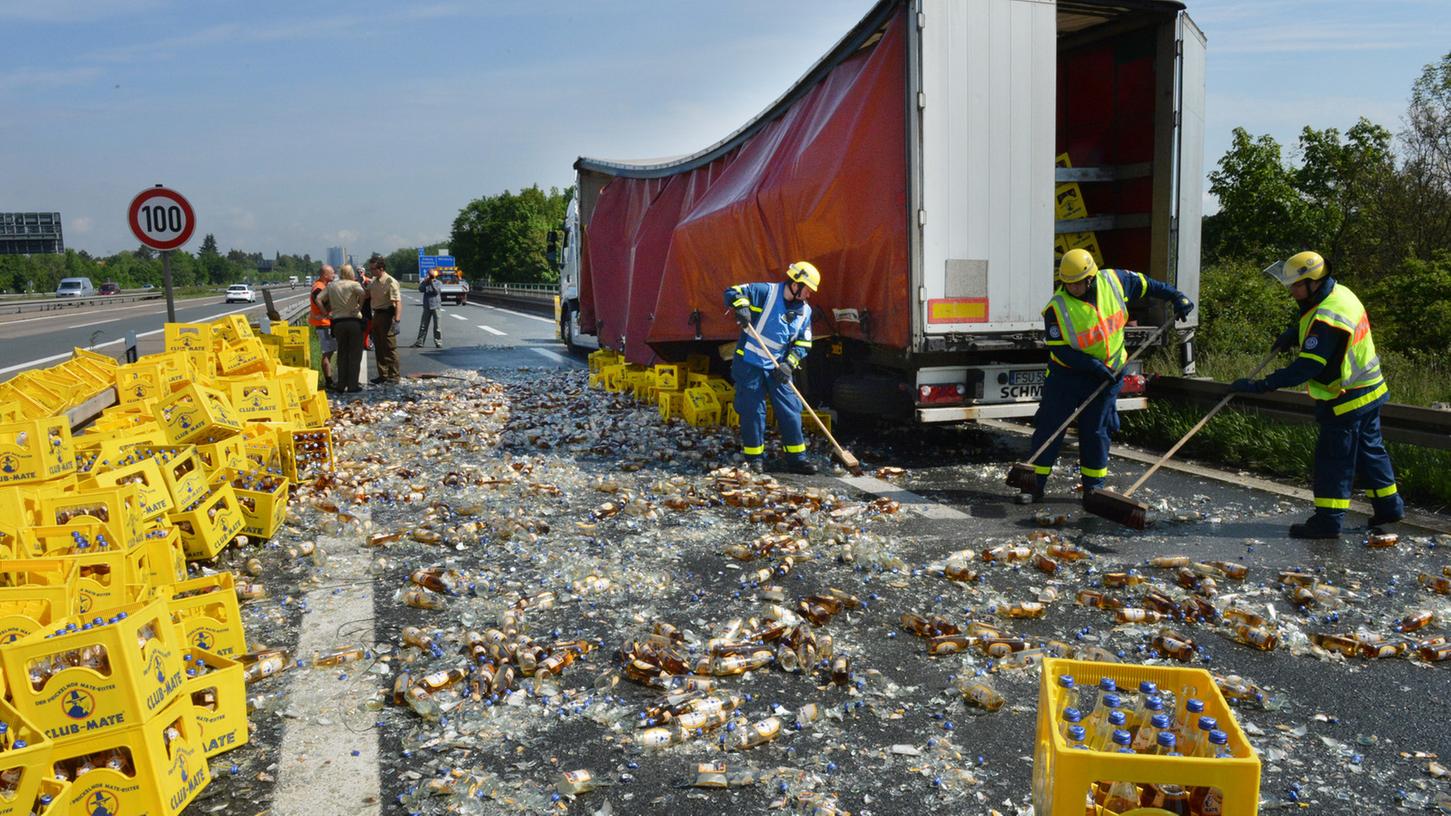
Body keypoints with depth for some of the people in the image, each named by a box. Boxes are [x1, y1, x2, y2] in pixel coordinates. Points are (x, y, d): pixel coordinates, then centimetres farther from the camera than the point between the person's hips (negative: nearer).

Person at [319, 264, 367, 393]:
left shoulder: (331, 286, 9)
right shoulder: (354, 284, -4)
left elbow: (319, 299, 2)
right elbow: (363, 294, -24)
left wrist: (326, 313, 5)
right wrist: (360, 307, -10)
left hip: (338, 322, 4)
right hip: (354, 322, -4)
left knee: (342, 354, 14)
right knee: (355, 354, 3)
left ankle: (341, 385, 13)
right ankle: (352, 385, 1)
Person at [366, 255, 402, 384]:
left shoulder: (390, 282, -15)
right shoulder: (374, 281, 11)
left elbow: (398, 302, -21)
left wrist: (396, 320, -28)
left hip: (387, 315, -9)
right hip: (376, 315, 9)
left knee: (390, 347, -4)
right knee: (379, 347, 12)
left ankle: (394, 376, 2)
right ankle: (383, 375, 21)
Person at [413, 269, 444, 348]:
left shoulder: (437, 282, 2)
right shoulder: (424, 282, 7)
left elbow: (437, 291, -14)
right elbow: (421, 289, -11)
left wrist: (432, 282, -21)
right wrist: (425, 281, -22)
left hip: (436, 307, -2)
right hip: (427, 307, 2)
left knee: (438, 326, -1)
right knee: (423, 326, 4)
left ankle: (438, 343, 5)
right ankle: (419, 343, 9)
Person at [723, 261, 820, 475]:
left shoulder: (804, 311, 6)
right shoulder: (765, 292, -10)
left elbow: (803, 344, 7)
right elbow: (733, 292, -10)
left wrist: (789, 364, -8)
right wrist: (741, 306, -31)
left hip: (777, 367, 5)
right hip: (749, 363, -5)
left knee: (790, 411, 2)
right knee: (752, 411, -1)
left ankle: (797, 458, 11)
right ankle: (755, 458, 11)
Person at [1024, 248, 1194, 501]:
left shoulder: (1113, 281, -10)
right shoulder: (1057, 307, -20)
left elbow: (1146, 284, 9)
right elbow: (1061, 351, -19)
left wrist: (1176, 296, 11)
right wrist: (1094, 367, -24)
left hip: (1108, 373, 3)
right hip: (1067, 373, -2)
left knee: (1096, 430, 6)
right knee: (1050, 425, -3)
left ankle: (1094, 486, 16)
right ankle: (1034, 483, 4)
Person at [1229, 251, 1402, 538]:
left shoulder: (1326, 320, -29)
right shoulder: (1339, 292, 2)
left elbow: (1308, 367, -31)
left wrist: (1260, 385, -32)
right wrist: (1295, 332, 4)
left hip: (1346, 401, -10)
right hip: (1368, 389, 10)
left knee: (1333, 458, -2)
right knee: (1369, 450, 20)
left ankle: (1328, 521, 4)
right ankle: (1389, 506, 32)